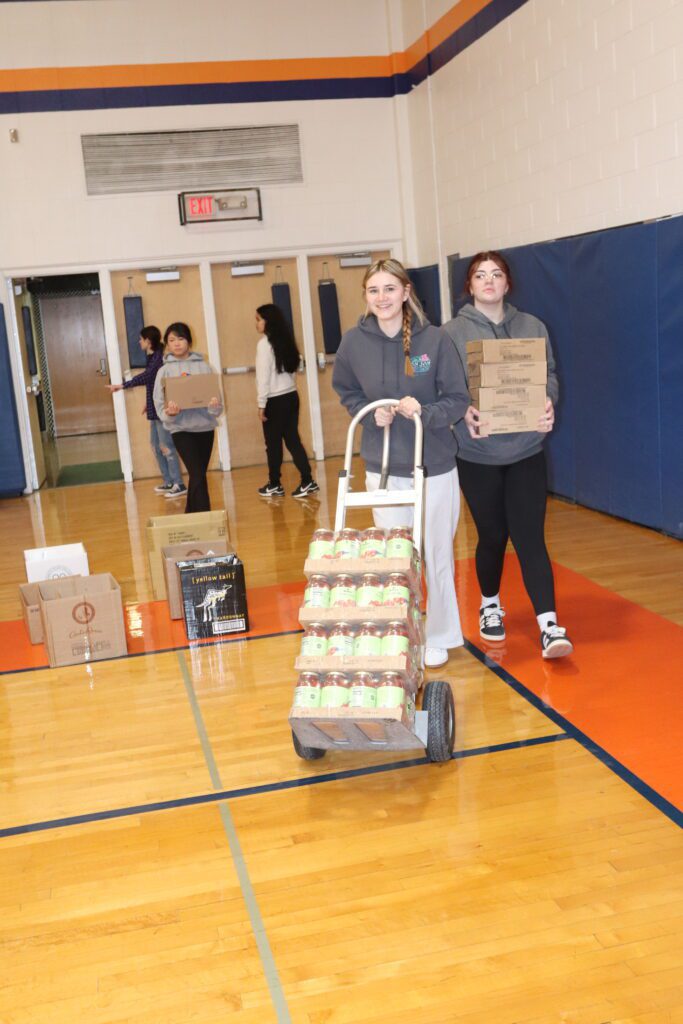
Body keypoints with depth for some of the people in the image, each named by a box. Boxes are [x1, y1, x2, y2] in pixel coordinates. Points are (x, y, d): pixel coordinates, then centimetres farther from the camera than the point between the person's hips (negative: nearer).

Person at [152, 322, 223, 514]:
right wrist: (170, 413, -24)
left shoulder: (203, 366, 4)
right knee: (198, 475, -12)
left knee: (198, 475, 12)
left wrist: (215, 406, -21)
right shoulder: (165, 370, 0)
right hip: (181, 429, -3)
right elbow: (160, 404, -2)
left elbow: (215, 396, 2)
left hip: (205, 427, 3)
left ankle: (192, 515, 26)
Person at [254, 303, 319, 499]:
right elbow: (291, 368, 14)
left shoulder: (265, 343, -11)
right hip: (291, 396, 7)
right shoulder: (285, 340, 11)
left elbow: (264, 376, -14)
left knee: (273, 444, 4)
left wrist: (261, 404, -10)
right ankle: (308, 482, 4)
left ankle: (274, 486, 14)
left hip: (275, 400, -7)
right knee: (292, 440, 9)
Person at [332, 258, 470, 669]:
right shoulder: (355, 342, -4)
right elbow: (346, 392, 13)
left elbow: (458, 400, -5)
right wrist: (371, 414, -6)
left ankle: (439, 638, 27)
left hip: (435, 467, -1)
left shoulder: (434, 339, -11)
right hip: (384, 469, 1)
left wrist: (425, 413, -24)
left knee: (437, 556, 10)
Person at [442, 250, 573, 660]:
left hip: (526, 450, 1)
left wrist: (548, 404, -15)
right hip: (477, 454, -1)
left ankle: (550, 625, -7)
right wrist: (464, 411, -22)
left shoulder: (532, 326, 7)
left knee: (530, 537, -6)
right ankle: (490, 606, 32)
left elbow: (549, 376, 6)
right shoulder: (453, 332, 0)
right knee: (492, 536, 9)